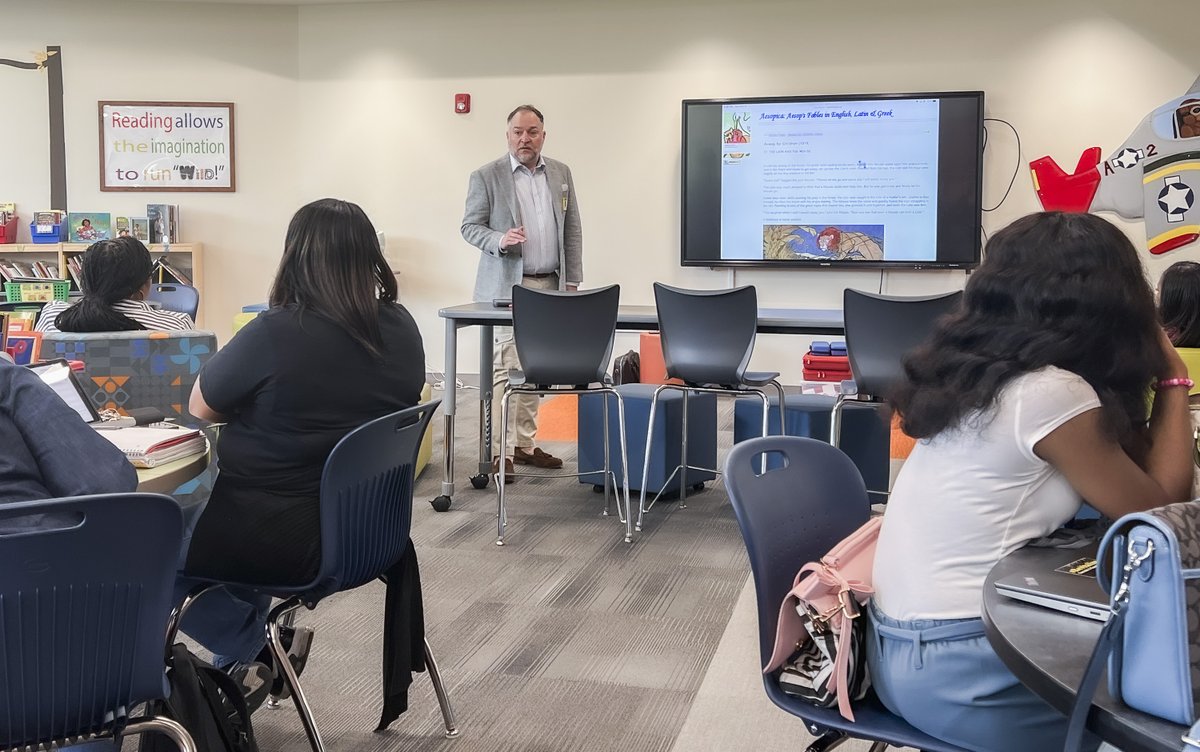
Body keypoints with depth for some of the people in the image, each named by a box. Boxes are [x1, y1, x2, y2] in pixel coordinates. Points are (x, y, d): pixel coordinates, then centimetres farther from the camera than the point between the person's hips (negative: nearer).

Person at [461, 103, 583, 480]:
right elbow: (469, 227, -1)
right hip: (507, 286, -4)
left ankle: (524, 443, 17)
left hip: (549, 286, 5)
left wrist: (572, 280, 7)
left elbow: (572, 229, 13)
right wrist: (500, 239, -21)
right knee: (506, 368, -8)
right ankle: (499, 451, -3)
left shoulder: (561, 173, 11)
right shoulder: (486, 176, -2)